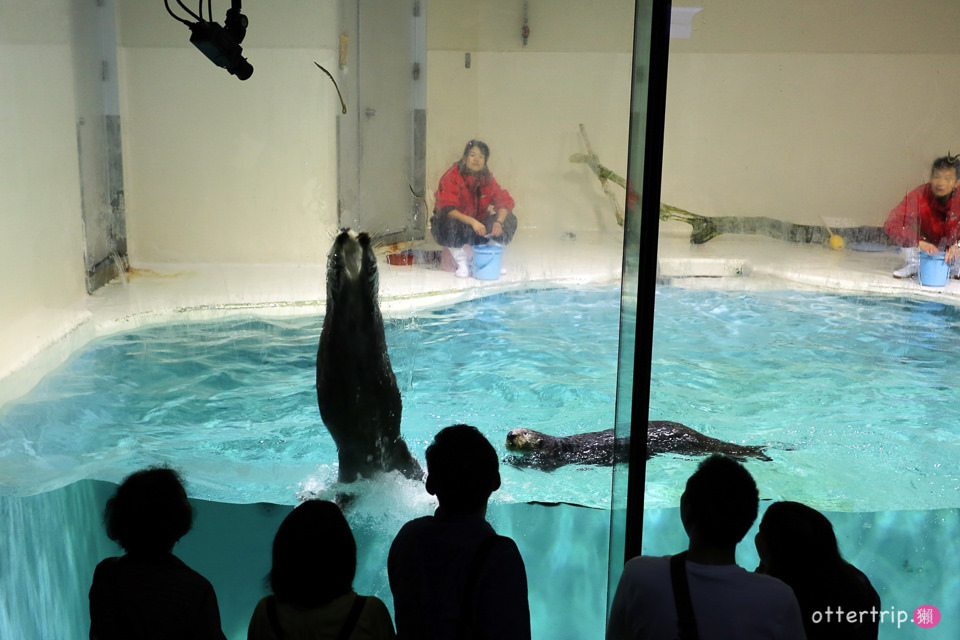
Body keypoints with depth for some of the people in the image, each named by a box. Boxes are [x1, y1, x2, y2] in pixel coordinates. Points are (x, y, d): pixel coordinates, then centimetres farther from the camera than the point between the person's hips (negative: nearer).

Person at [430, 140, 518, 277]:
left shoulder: (487, 178, -2)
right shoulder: (452, 177, -19)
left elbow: (504, 200, -7)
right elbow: (448, 209, -30)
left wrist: (499, 222, -28)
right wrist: (471, 221, -45)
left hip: (479, 223, 5)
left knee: (509, 220, -13)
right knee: (450, 225, -40)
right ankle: (462, 263, -14)